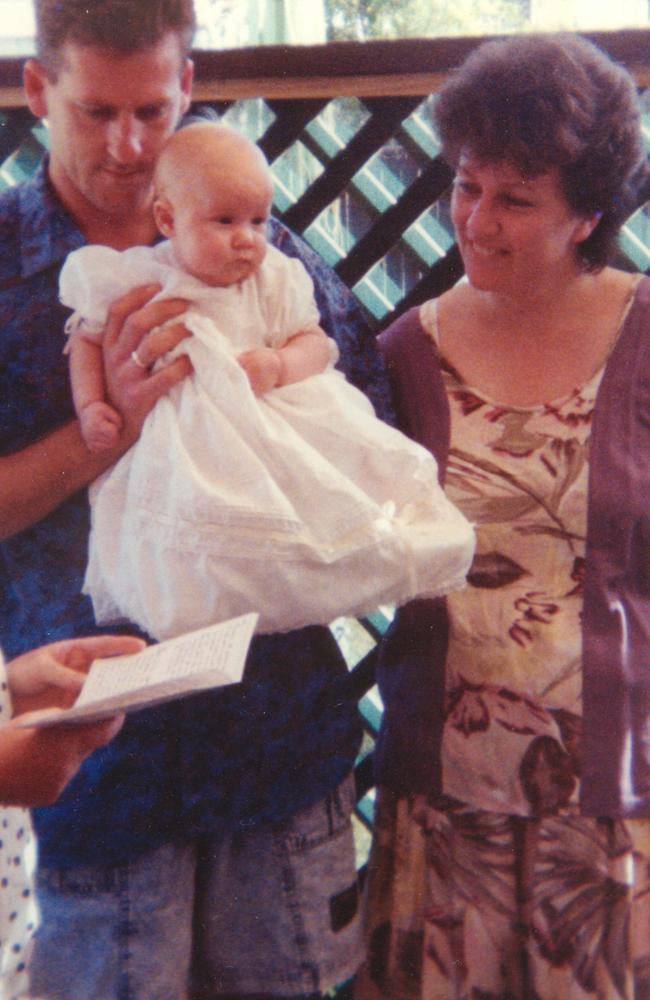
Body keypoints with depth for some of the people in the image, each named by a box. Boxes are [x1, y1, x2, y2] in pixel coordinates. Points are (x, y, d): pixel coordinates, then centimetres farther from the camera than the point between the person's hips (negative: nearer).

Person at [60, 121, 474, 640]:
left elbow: (318, 343, 8)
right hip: (179, 444, -2)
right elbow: (88, 338, 13)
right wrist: (89, 406, -2)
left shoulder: (274, 280, 7)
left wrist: (279, 363, -14)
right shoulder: (137, 280, 1)